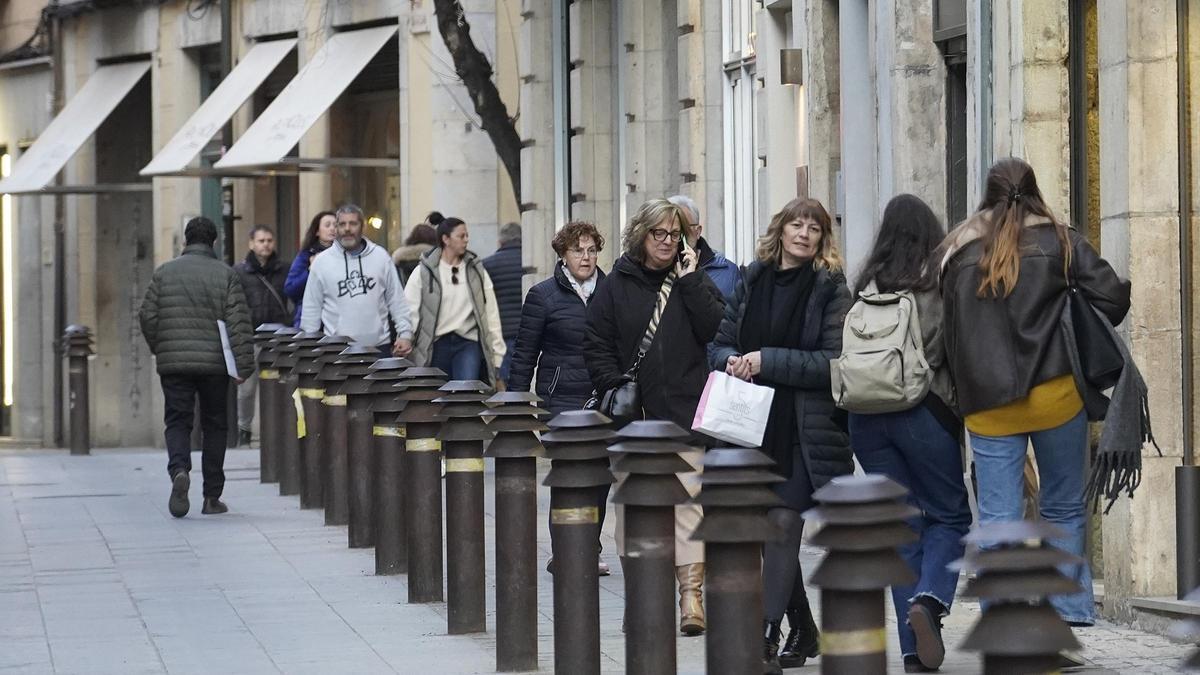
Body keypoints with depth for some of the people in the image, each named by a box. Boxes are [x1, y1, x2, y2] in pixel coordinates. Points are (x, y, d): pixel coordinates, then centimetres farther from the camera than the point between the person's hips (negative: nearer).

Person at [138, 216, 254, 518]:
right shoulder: (225, 275, -2)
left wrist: (158, 349, 18)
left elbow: (147, 316, 2)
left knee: (177, 422, 5)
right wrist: (243, 365, -8)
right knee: (214, 426, 10)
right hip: (215, 364, 0)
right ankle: (212, 497, 11)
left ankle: (179, 470, -25)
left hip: (173, 364, 0)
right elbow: (238, 322, -8)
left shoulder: (164, 273, 2)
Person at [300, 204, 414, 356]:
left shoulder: (380, 257, 6)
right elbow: (311, 308, 6)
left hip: (379, 345, 1)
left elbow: (397, 300, 9)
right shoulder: (322, 261, 3)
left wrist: (405, 333, 0)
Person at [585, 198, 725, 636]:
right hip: (633, 417, 1)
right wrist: (616, 389, -6)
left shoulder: (693, 281, 9)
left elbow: (716, 330, -6)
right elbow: (596, 346, 6)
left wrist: (690, 282, -7)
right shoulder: (616, 286, 8)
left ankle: (691, 593, -14)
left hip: (686, 414, -1)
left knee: (687, 499, -11)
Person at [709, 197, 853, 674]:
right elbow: (720, 343, 18)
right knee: (770, 530, 10)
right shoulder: (752, 282, 11)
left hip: (806, 431, -5)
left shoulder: (831, 290, -4)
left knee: (783, 525, -13)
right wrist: (732, 361, -6)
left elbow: (833, 362, -12)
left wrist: (767, 361, -17)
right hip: (754, 425, 5)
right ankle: (803, 630, 25)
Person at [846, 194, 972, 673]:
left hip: (865, 414, 4)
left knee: (902, 526, 9)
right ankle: (929, 598, -17)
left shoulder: (868, 285, 7)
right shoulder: (943, 282, -3)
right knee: (950, 515, 11)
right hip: (924, 412, -4)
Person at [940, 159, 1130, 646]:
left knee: (997, 520, 2)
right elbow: (1113, 298, -3)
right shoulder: (1060, 241, 3)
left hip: (986, 405, 1)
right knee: (1064, 509, 13)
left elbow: (946, 333, 11)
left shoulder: (957, 253, 9)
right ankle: (1068, 615, 12)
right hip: (1056, 394, -1)